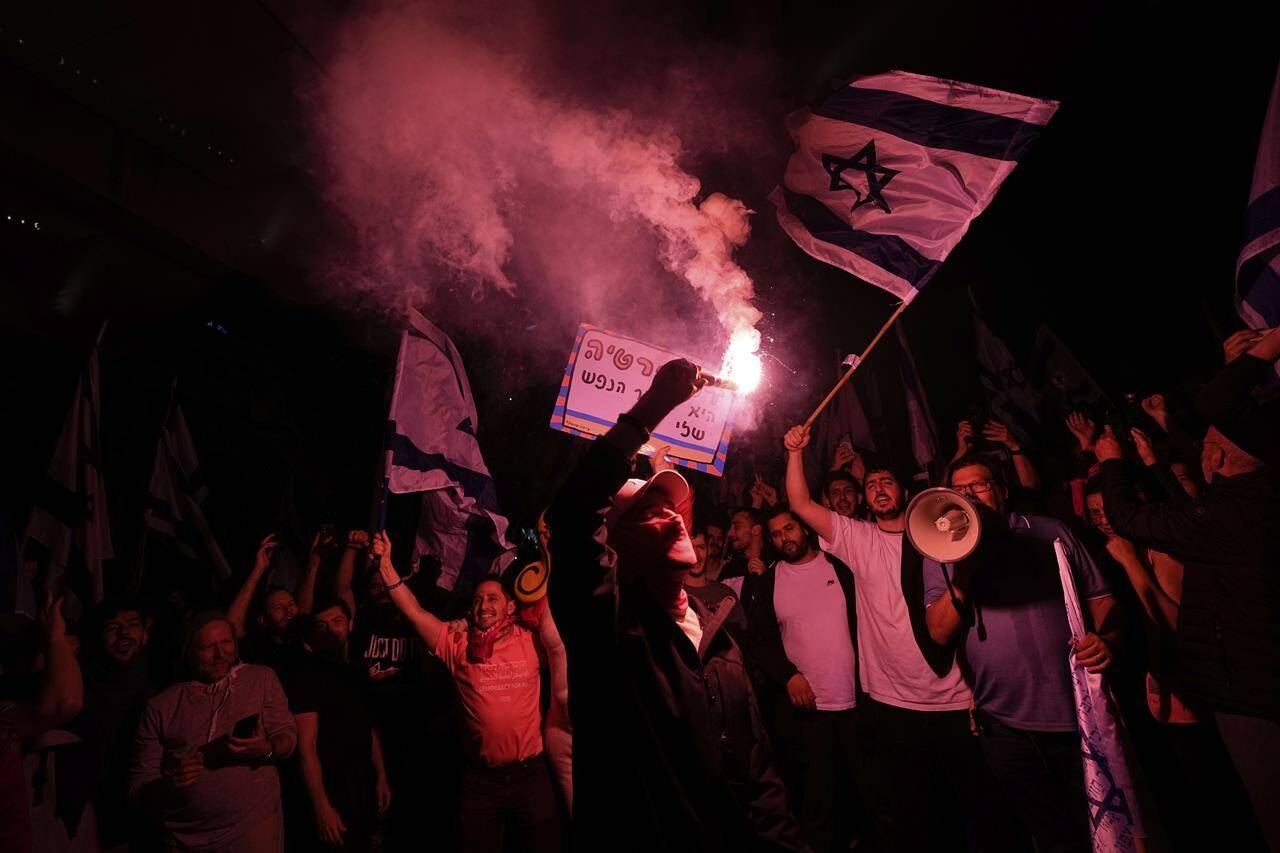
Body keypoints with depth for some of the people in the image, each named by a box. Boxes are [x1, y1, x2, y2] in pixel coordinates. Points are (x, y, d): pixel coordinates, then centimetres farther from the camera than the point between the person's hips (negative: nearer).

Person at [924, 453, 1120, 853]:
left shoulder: (1050, 533, 4)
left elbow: (1100, 597, 7)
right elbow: (939, 632, -10)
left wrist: (1105, 639, -13)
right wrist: (962, 572, -22)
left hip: (1079, 713, 1)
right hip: (1006, 726, -1)